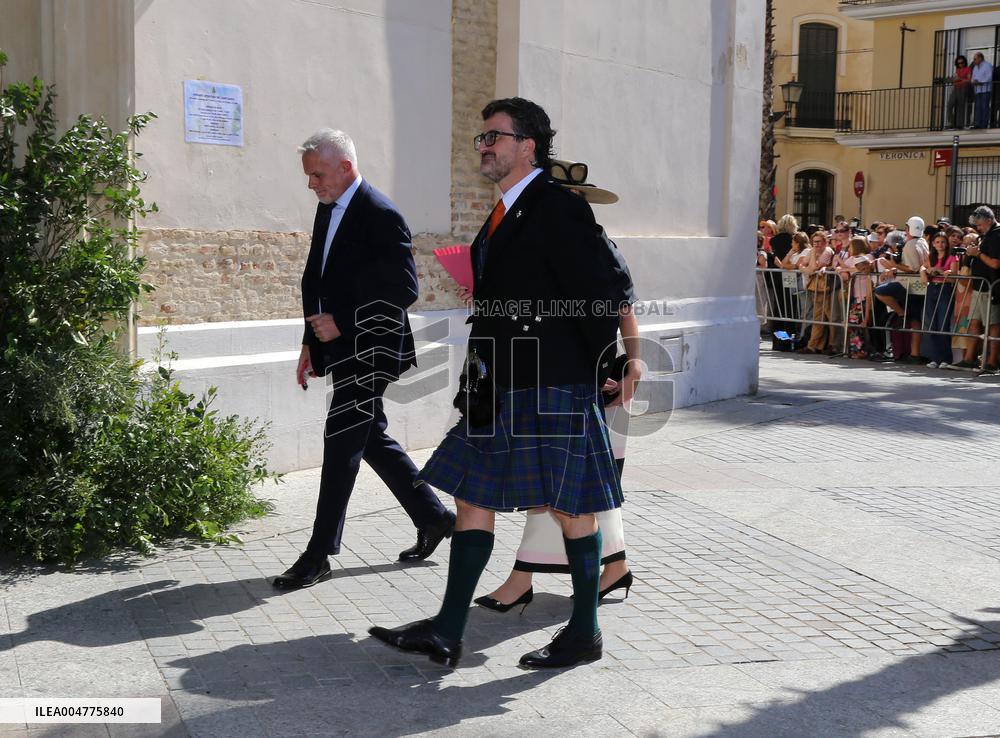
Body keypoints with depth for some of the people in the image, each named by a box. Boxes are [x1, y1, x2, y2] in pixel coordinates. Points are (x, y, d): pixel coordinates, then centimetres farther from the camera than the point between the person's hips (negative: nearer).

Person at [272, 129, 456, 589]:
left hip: (368, 348, -9)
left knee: (341, 444, -6)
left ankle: (320, 554, 3)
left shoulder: (382, 216, -15)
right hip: (341, 345, 9)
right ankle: (433, 516, 29)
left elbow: (403, 289, -19)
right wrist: (311, 342, 14)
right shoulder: (328, 209, 12)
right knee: (371, 438, 16)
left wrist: (341, 323, -18)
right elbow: (315, 279, 19)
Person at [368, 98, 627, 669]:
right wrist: (481, 360, 14)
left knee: (570, 507, 2)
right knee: (473, 497, 7)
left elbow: (599, 296, -13)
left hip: (553, 388, -9)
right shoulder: (502, 215, 17)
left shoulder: (559, 207, -11)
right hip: (501, 389, 9)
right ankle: (448, 632, 12)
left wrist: (602, 374, -9)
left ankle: (586, 633, 17)